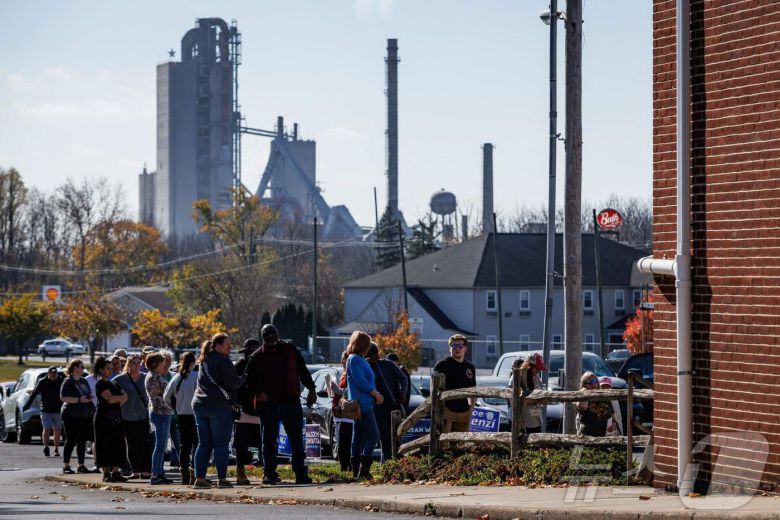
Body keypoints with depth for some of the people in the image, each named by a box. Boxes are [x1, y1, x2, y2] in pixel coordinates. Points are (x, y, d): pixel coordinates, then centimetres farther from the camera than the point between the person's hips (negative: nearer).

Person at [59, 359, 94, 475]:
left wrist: (89, 398, 5)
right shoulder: (68, 382, -7)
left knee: (82, 441, 7)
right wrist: (79, 400, -21)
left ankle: (81, 465, 12)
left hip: (85, 416, 7)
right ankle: (66, 466, -3)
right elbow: (63, 398, -16)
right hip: (72, 416, -7)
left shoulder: (84, 381, 16)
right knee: (71, 441, -6)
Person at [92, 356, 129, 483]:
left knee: (117, 445, 4)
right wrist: (121, 397, -2)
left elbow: (125, 397, 10)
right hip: (104, 418, -8)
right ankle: (106, 473, -5)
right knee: (105, 446, -6)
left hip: (116, 419, 8)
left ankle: (115, 472, 6)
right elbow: (109, 398, -18)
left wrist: (116, 398, -10)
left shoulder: (113, 384, 20)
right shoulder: (100, 384, -6)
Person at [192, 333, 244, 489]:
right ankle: (222, 479, -6)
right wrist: (242, 380, 6)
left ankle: (199, 478, 3)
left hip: (199, 405, 7)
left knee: (204, 444, 9)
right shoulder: (222, 360, -8)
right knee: (221, 443, -4)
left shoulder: (204, 361, 18)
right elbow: (232, 382, -15)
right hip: (219, 406, -7)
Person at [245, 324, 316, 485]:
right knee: (269, 440, 2)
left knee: (297, 440, 1)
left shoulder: (290, 350, 8)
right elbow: (250, 380, 8)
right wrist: (259, 393, -10)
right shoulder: (257, 357, 5)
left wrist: (311, 389, 6)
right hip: (269, 404, -1)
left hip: (291, 402, 1)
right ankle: (269, 473, 9)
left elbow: (303, 371, 13)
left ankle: (300, 473, 5)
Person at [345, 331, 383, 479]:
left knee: (358, 438, 9)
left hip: (363, 404, 11)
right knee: (373, 435, -12)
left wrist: (375, 394, 12)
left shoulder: (359, 359, 19)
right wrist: (376, 394, -13)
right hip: (362, 404, -11)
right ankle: (364, 470, -16)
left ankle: (356, 471, 10)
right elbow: (360, 381, -20)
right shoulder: (355, 360, -12)